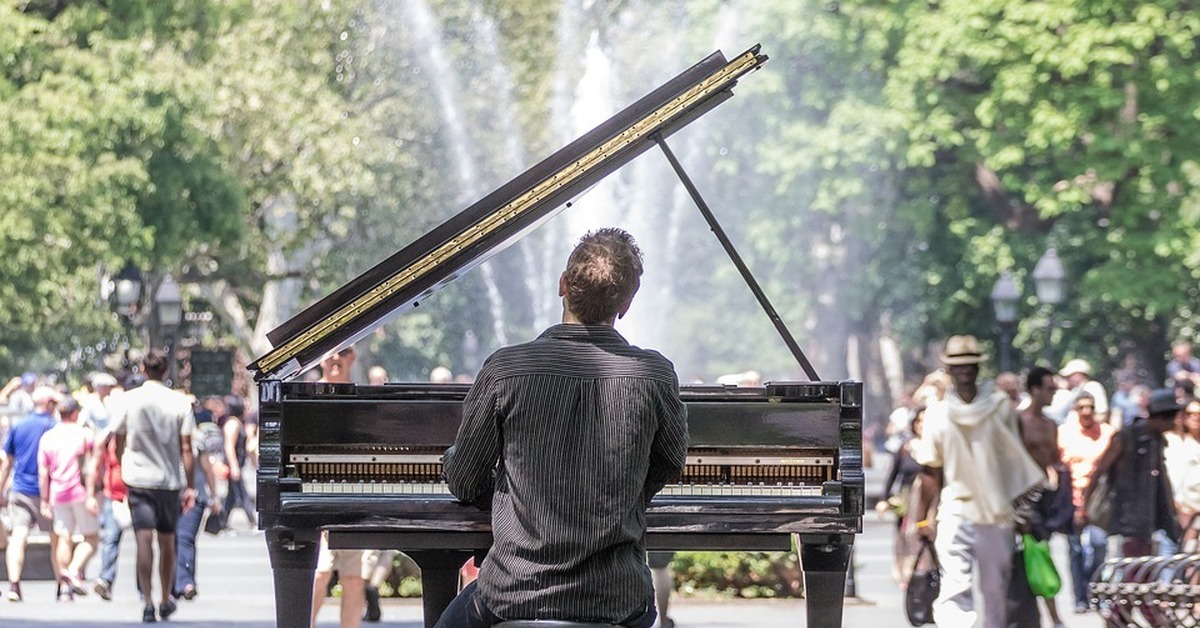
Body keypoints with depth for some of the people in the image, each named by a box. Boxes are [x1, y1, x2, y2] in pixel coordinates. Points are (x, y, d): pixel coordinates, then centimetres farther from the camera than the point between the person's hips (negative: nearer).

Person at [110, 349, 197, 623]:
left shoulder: (128, 400, -2)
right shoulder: (180, 402, -4)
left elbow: (118, 442, 5)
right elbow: (186, 449, -5)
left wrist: (121, 468, 23)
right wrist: (190, 486, 0)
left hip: (138, 478, -1)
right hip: (170, 479, 1)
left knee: (144, 539, -8)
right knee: (167, 541, 15)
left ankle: (148, 600, -21)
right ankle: (166, 600, 26)